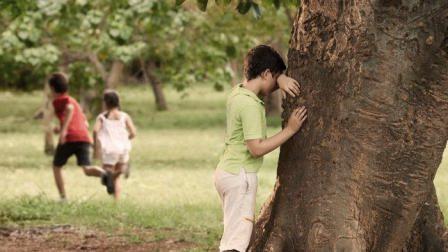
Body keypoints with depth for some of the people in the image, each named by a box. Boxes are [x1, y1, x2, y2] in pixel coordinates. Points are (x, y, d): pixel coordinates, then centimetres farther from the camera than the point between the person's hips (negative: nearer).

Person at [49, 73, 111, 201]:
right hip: (84, 138, 5)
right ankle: (104, 174, -45)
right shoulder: (74, 101, 31)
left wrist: (64, 129, -24)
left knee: (56, 167, 17)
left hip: (69, 139, -5)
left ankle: (63, 198, 10)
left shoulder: (58, 100, 7)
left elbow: (69, 108, -17)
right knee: (87, 169, -12)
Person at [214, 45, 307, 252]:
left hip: (227, 170, 10)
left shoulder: (238, 92, 7)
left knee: (234, 233, 18)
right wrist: (290, 130, -17)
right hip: (240, 175, -10)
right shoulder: (250, 104, -20)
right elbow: (257, 148, -23)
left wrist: (282, 79, 0)